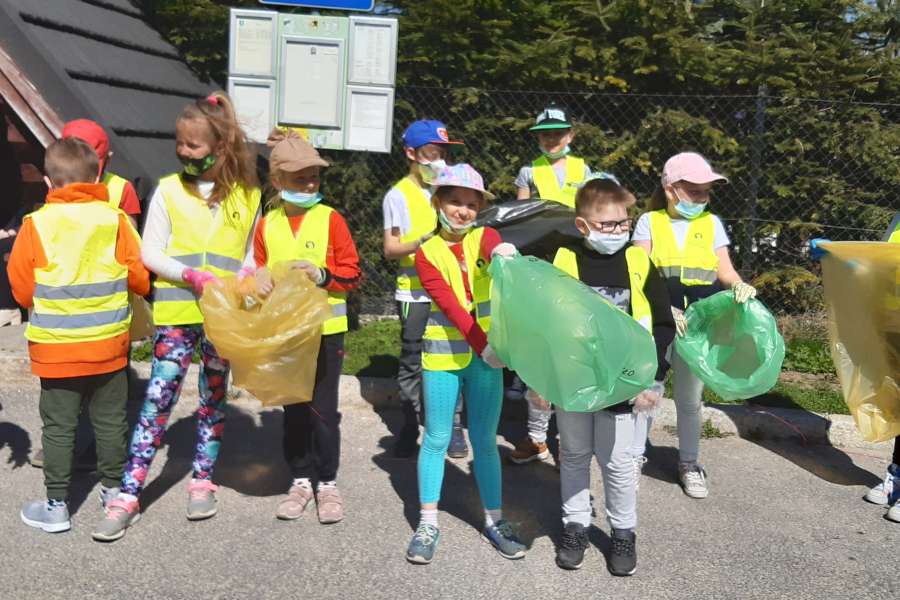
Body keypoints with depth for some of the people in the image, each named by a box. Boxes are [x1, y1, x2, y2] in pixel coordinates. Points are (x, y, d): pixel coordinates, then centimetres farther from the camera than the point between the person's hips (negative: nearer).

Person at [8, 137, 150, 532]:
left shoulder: (36, 224, -10)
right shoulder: (115, 220, -7)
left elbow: (22, 290, -3)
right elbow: (140, 279, -2)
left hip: (56, 347, -2)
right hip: (109, 345, 2)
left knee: (59, 426, 9)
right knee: (110, 420, 16)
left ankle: (56, 506, 17)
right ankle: (113, 490, 30)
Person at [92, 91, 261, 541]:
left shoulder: (247, 196, 4)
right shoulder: (169, 190, -1)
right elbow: (150, 253, -2)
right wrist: (192, 276, -17)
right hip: (176, 312, -2)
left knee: (213, 399, 12)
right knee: (158, 400, -4)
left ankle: (202, 481, 28)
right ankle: (128, 496, 3)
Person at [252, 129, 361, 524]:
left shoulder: (330, 219, -5)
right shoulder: (267, 225, 4)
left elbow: (351, 273, -5)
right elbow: (260, 270, 14)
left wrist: (322, 275, -21)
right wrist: (260, 281, -7)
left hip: (325, 329, -3)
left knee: (323, 409, 3)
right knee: (293, 409, 12)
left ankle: (327, 482, 17)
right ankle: (301, 480, 25)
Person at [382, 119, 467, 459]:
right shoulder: (399, 195, 1)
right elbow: (390, 249, -4)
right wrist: (420, 243, -21)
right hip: (414, 292, -3)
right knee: (412, 362, 4)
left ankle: (453, 427, 13)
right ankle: (409, 428, 15)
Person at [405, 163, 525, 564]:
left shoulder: (483, 237, 2)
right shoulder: (427, 253, -2)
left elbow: (492, 247, -25)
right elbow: (449, 304, -15)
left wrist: (499, 251, -50)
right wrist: (482, 346, -28)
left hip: (486, 353, 1)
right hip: (443, 356, -1)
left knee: (485, 441, 10)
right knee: (436, 439, 6)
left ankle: (494, 520, 21)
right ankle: (428, 524, 17)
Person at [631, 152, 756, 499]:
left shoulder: (711, 223, 7)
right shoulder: (650, 221, 0)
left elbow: (725, 271, 4)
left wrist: (740, 286, -20)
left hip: (696, 326, 2)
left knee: (689, 398, 13)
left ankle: (689, 463, 27)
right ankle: (634, 455, 22)